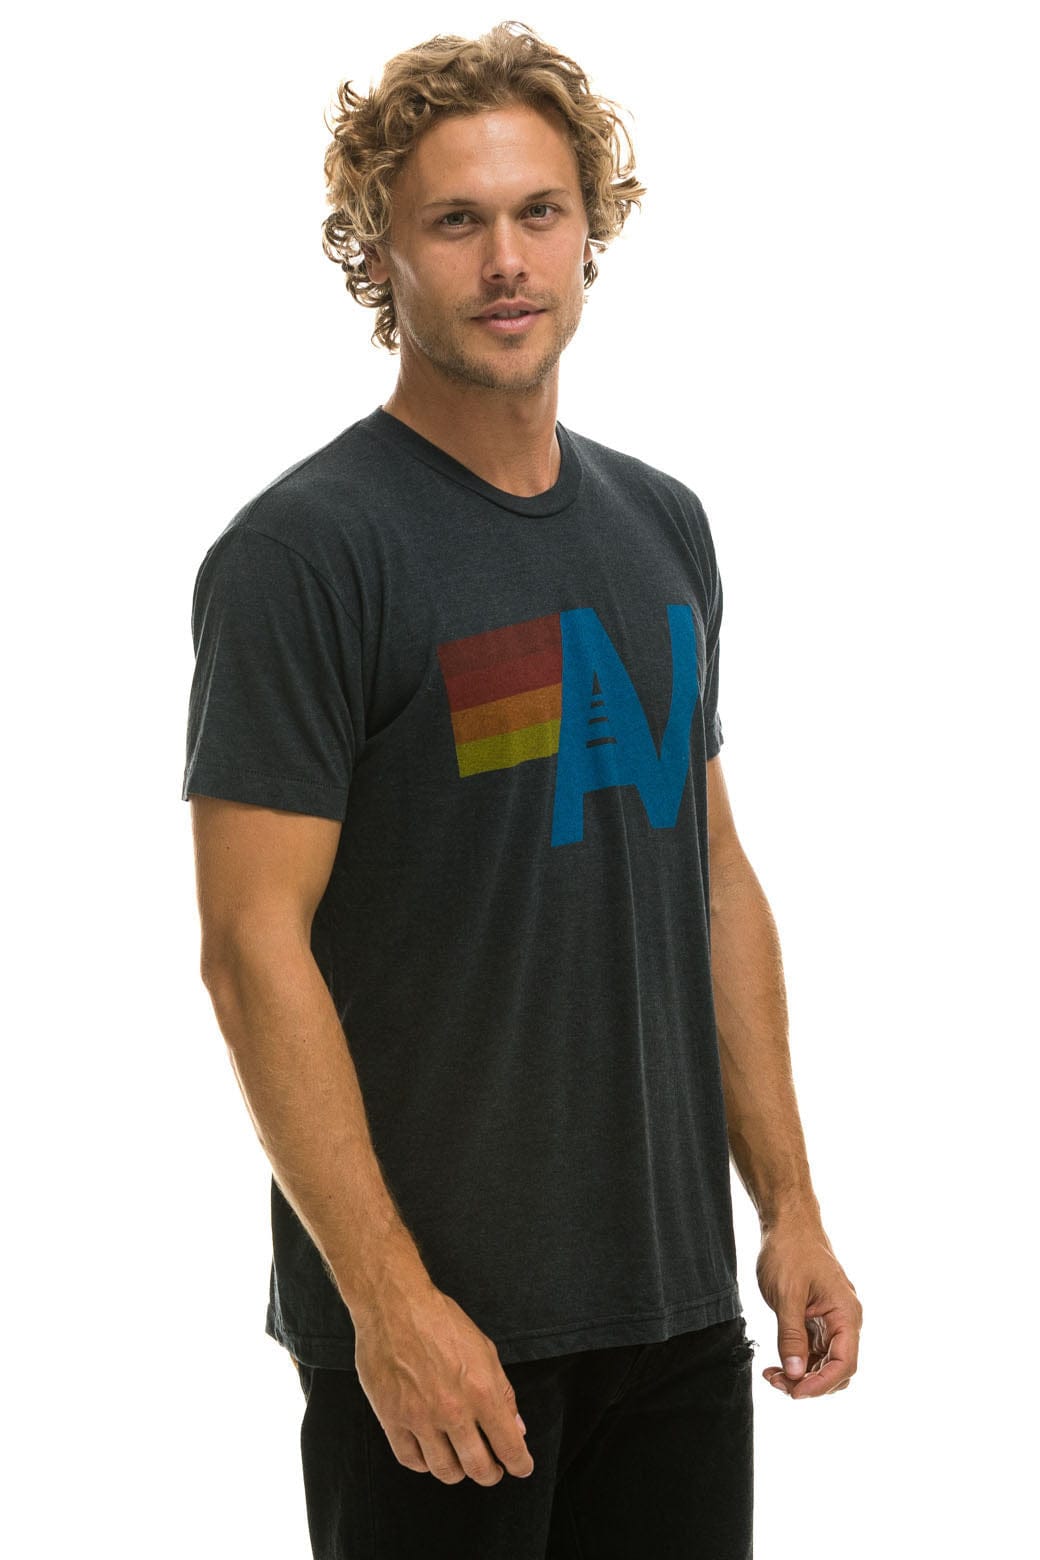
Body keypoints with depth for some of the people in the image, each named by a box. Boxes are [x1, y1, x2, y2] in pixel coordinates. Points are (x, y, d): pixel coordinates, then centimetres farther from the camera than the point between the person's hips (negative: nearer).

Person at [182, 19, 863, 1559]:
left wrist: (789, 1206, 10)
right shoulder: (306, 549, -11)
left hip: (675, 1298, 7)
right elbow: (255, 943, -15)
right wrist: (388, 1295, -19)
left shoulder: (662, 526, 11)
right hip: (436, 1318, -6)